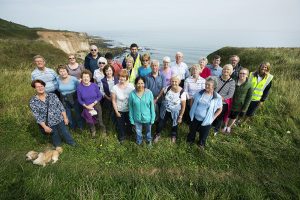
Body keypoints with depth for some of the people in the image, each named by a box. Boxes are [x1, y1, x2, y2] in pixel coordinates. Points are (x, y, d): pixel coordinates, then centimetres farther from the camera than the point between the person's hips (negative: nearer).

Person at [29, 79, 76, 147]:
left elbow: (61, 107, -1)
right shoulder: (33, 102, -8)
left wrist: (65, 118, -3)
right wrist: (45, 127, -13)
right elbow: (37, 117, -9)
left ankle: (72, 144, 40)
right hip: (49, 125, -1)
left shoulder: (52, 95, -4)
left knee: (65, 133, 13)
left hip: (60, 120, 1)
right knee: (55, 136, 17)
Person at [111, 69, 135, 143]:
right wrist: (116, 112, -7)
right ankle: (121, 137, 45)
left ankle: (129, 133, 56)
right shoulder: (115, 88, -16)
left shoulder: (131, 86, -15)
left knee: (129, 123, 24)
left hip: (129, 110, 1)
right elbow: (114, 101, -8)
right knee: (120, 125, 17)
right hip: (120, 110, -1)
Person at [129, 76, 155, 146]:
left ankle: (149, 140, 58)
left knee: (148, 130, 27)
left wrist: (152, 118, -6)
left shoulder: (149, 93, -19)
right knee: (138, 132, 25)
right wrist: (131, 119, -2)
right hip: (137, 118, 0)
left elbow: (152, 106, -10)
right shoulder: (132, 94, -17)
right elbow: (131, 108, -8)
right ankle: (139, 141, 56)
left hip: (147, 117, 0)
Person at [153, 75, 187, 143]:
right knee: (161, 124, 16)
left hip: (175, 112, -1)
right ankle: (157, 134, 47)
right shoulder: (167, 88, -16)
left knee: (174, 125, 24)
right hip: (165, 110, 2)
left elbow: (183, 106, -15)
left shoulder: (182, 92, -23)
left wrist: (180, 116, -11)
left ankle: (173, 136, 56)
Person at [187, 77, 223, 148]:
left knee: (203, 134, 21)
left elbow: (220, 109, -4)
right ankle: (190, 140, 52)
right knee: (192, 130, 23)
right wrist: (192, 110, 3)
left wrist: (213, 117, -8)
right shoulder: (200, 92, -9)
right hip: (195, 117, 2)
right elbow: (193, 100, 8)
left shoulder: (218, 97, -16)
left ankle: (201, 143, 50)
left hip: (206, 120, -2)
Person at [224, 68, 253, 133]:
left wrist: (244, 109, -8)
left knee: (233, 118, 19)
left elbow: (248, 98, -7)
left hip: (239, 106, 0)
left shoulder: (249, 85, -12)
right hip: (229, 103, 0)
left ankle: (229, 127, 46)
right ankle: (225, 126, 42)